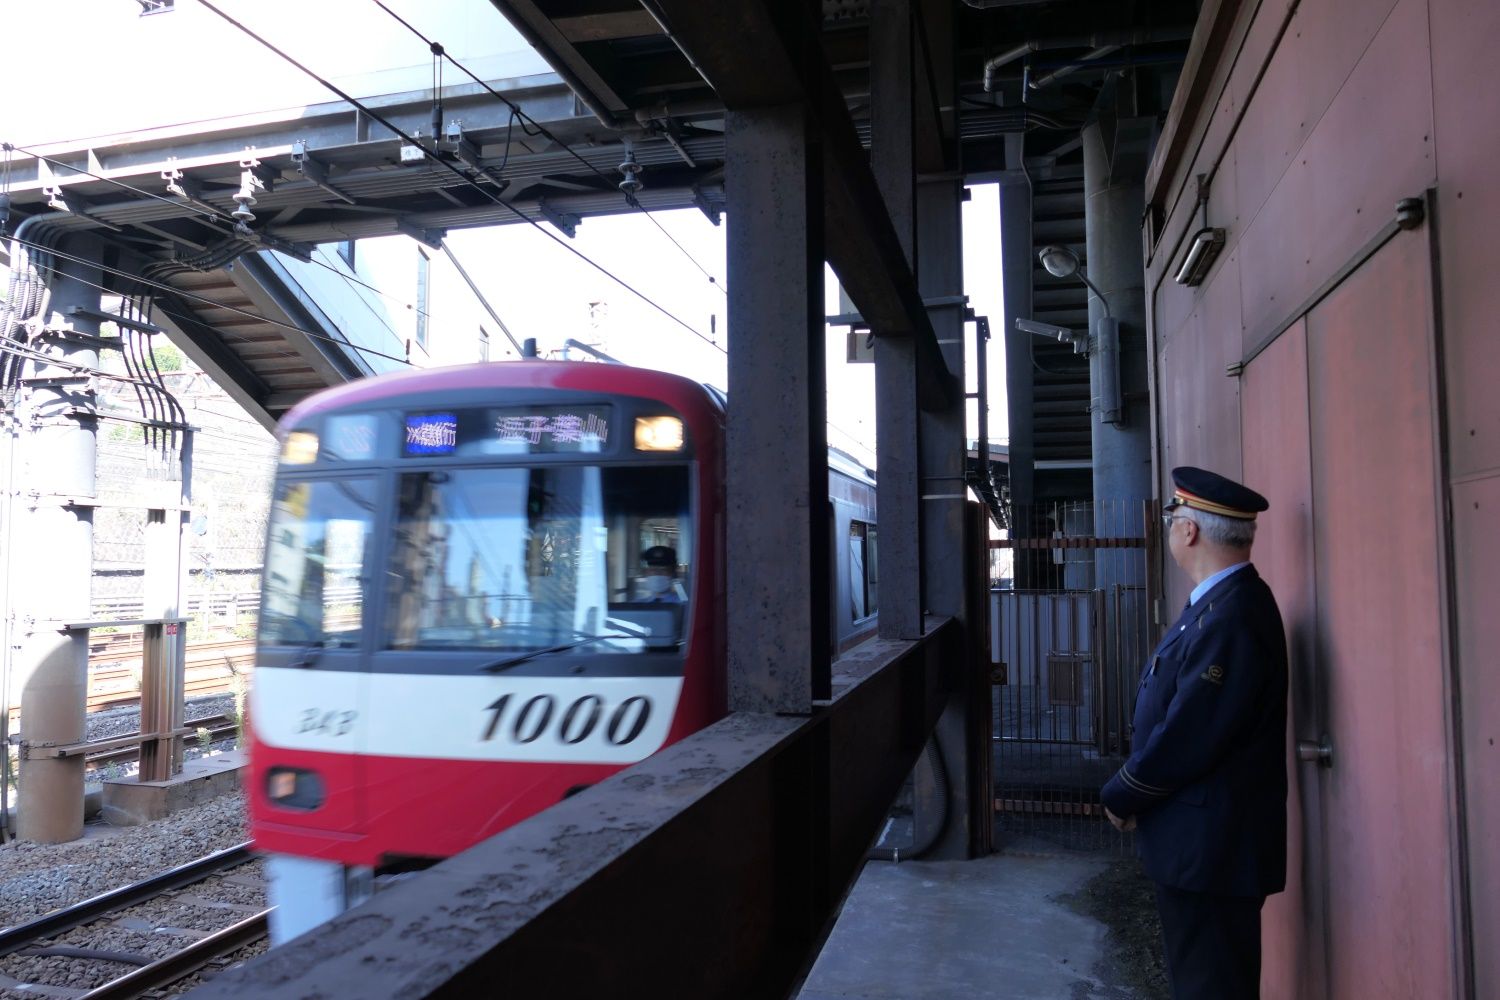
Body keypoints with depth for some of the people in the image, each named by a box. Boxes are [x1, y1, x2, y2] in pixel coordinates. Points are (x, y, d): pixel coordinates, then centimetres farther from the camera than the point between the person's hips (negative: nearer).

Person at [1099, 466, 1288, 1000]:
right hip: (1205, 842, 10)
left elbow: (1188, 734, -24)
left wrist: (1121, 797, -10)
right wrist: (1134, 790, 10)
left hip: (1210, 848, -10)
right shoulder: (1222, 602, 9)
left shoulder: (1232, 616, -23)